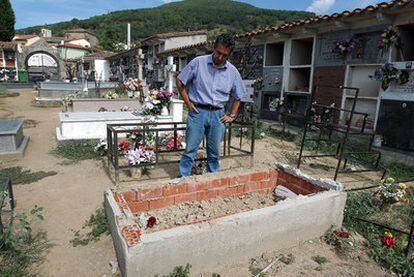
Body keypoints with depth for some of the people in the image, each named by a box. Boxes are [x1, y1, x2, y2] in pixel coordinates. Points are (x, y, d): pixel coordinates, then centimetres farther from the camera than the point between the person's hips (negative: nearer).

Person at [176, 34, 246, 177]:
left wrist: (232, 116, 8)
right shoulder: (198, 62, -4)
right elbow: (180, 81, 4)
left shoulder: (233, 72, 5)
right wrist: (188, 103, -1)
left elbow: (237, 97, 17)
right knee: (190, 150, 0)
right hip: (198, 112, -3)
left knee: (214, 153, 12)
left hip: (218, 115, 3)